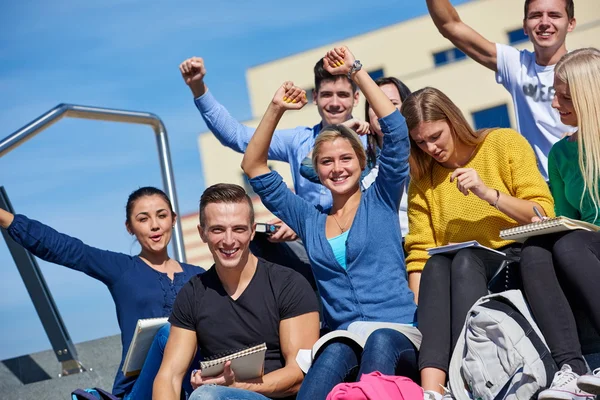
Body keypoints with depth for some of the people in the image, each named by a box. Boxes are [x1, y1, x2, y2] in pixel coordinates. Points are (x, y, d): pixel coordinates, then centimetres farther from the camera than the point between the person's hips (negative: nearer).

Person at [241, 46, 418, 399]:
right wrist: (276, 110, 13)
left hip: (397, 334, -1)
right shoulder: (309, 220, 21)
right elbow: (254, 168, 21)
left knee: (380, 343, -39)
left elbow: (397, 131, 2)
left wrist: (356, 71, 3)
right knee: (335, 355, -37)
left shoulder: (381, 200, 13)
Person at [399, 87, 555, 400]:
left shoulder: (505, 143, 2)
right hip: (458, 275, 3)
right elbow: (419, 254, 2)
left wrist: (488, 193, -16)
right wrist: (421, 311, -14)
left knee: (464, 259, -33)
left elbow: (544, 216, -3)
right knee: (437, 263, -31)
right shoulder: (422, 180, 9)